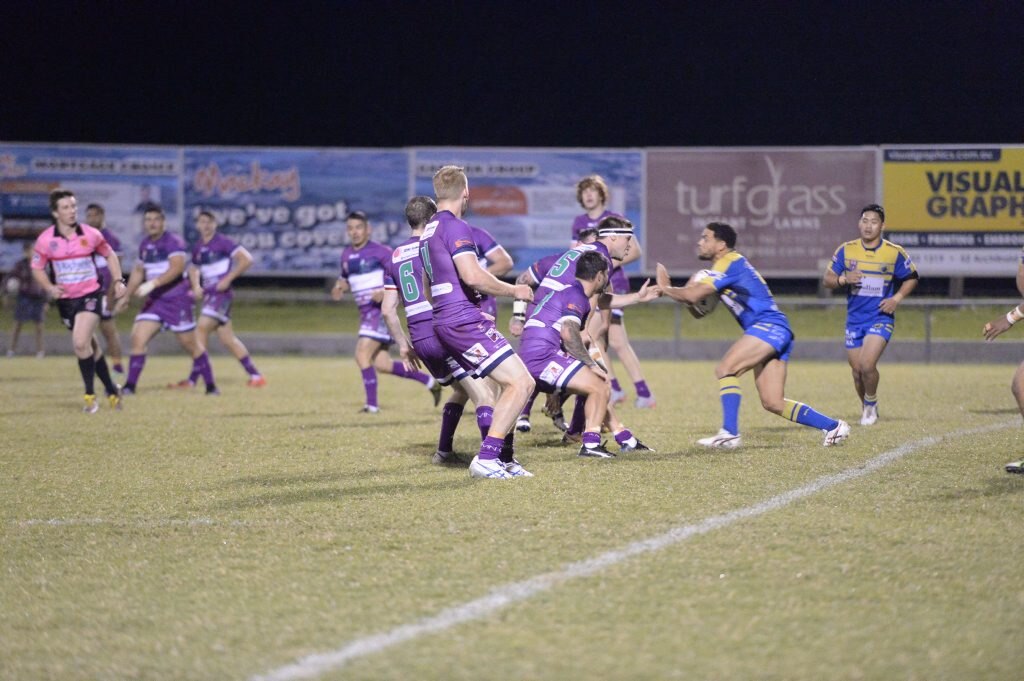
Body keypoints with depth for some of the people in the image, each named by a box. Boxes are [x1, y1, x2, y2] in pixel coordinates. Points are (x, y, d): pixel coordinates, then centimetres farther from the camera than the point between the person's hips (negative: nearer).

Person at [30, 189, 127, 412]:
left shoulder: (90, 235, -5)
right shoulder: (45, 240, -5)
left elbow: (110, 255, 12)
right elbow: (37, 268, 7)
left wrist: (118, 281, 3)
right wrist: (49, 287, -10)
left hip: (90, 295, -3)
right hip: (65, 299, 3)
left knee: (80, 343, -20)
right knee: (90, 346, 12)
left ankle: (90, 395, -9)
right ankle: (111, 390, 27)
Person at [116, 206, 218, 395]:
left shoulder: (173, 242, -12)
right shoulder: (145, 245, 11)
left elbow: (177, 268, -27)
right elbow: (138, 271, 25)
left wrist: (152, 283, -35)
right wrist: (126, 296, 24)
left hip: (178, 301, -6)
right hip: (154, 301, 6)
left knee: (190, 344, 1)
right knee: (138, 338, -10)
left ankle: (211, 386, 15)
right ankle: (130, 386, -7)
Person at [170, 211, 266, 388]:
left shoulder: (223, 242, -8)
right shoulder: (198, 247, 13)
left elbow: (246, 259, -14)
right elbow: (194, 269, 29)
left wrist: (228, 279, -17)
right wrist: (196, 286, 9)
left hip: (221, 292, -8)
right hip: (209, 293, 8)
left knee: (202, 328, -16)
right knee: (227, 339, 6)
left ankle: (193, 379, -13)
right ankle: (255, 375, 11)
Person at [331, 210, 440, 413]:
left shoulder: (380, 252, -10)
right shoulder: (346, 255, 12)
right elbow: (345, 278, 28)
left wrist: (386, 292, -23)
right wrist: (339, 288, 5)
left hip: (381, 310, -8)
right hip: (366, 312, 8)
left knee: (362, 354, -18)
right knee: (381, 364, 9)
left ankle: (372, 404, -12)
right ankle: (430, 382, 22)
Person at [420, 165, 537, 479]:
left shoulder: (428, 231, 18)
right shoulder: (456, 227, -12)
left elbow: (428, 287, 29)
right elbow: (472, 276, -25)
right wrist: (513, 290, -10)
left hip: (446, 322, 10)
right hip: (465, 322, -10)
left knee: (512, 383, 17)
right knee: (522, 383, -12)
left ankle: (504, 458, 14)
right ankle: (485, 459, -17)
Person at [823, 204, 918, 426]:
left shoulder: (895, 253, -5)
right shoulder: (846, 250, -1)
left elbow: (911, 278, 9)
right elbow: (827, 280, 1)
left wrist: (897, 298, -7)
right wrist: (843, 279, -20)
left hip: (881, 318, -3)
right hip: (854, 319, 3)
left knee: (867, 365, -21)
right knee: (857, 370, 6)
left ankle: (871, 404, 5)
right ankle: (866, 408, 31)